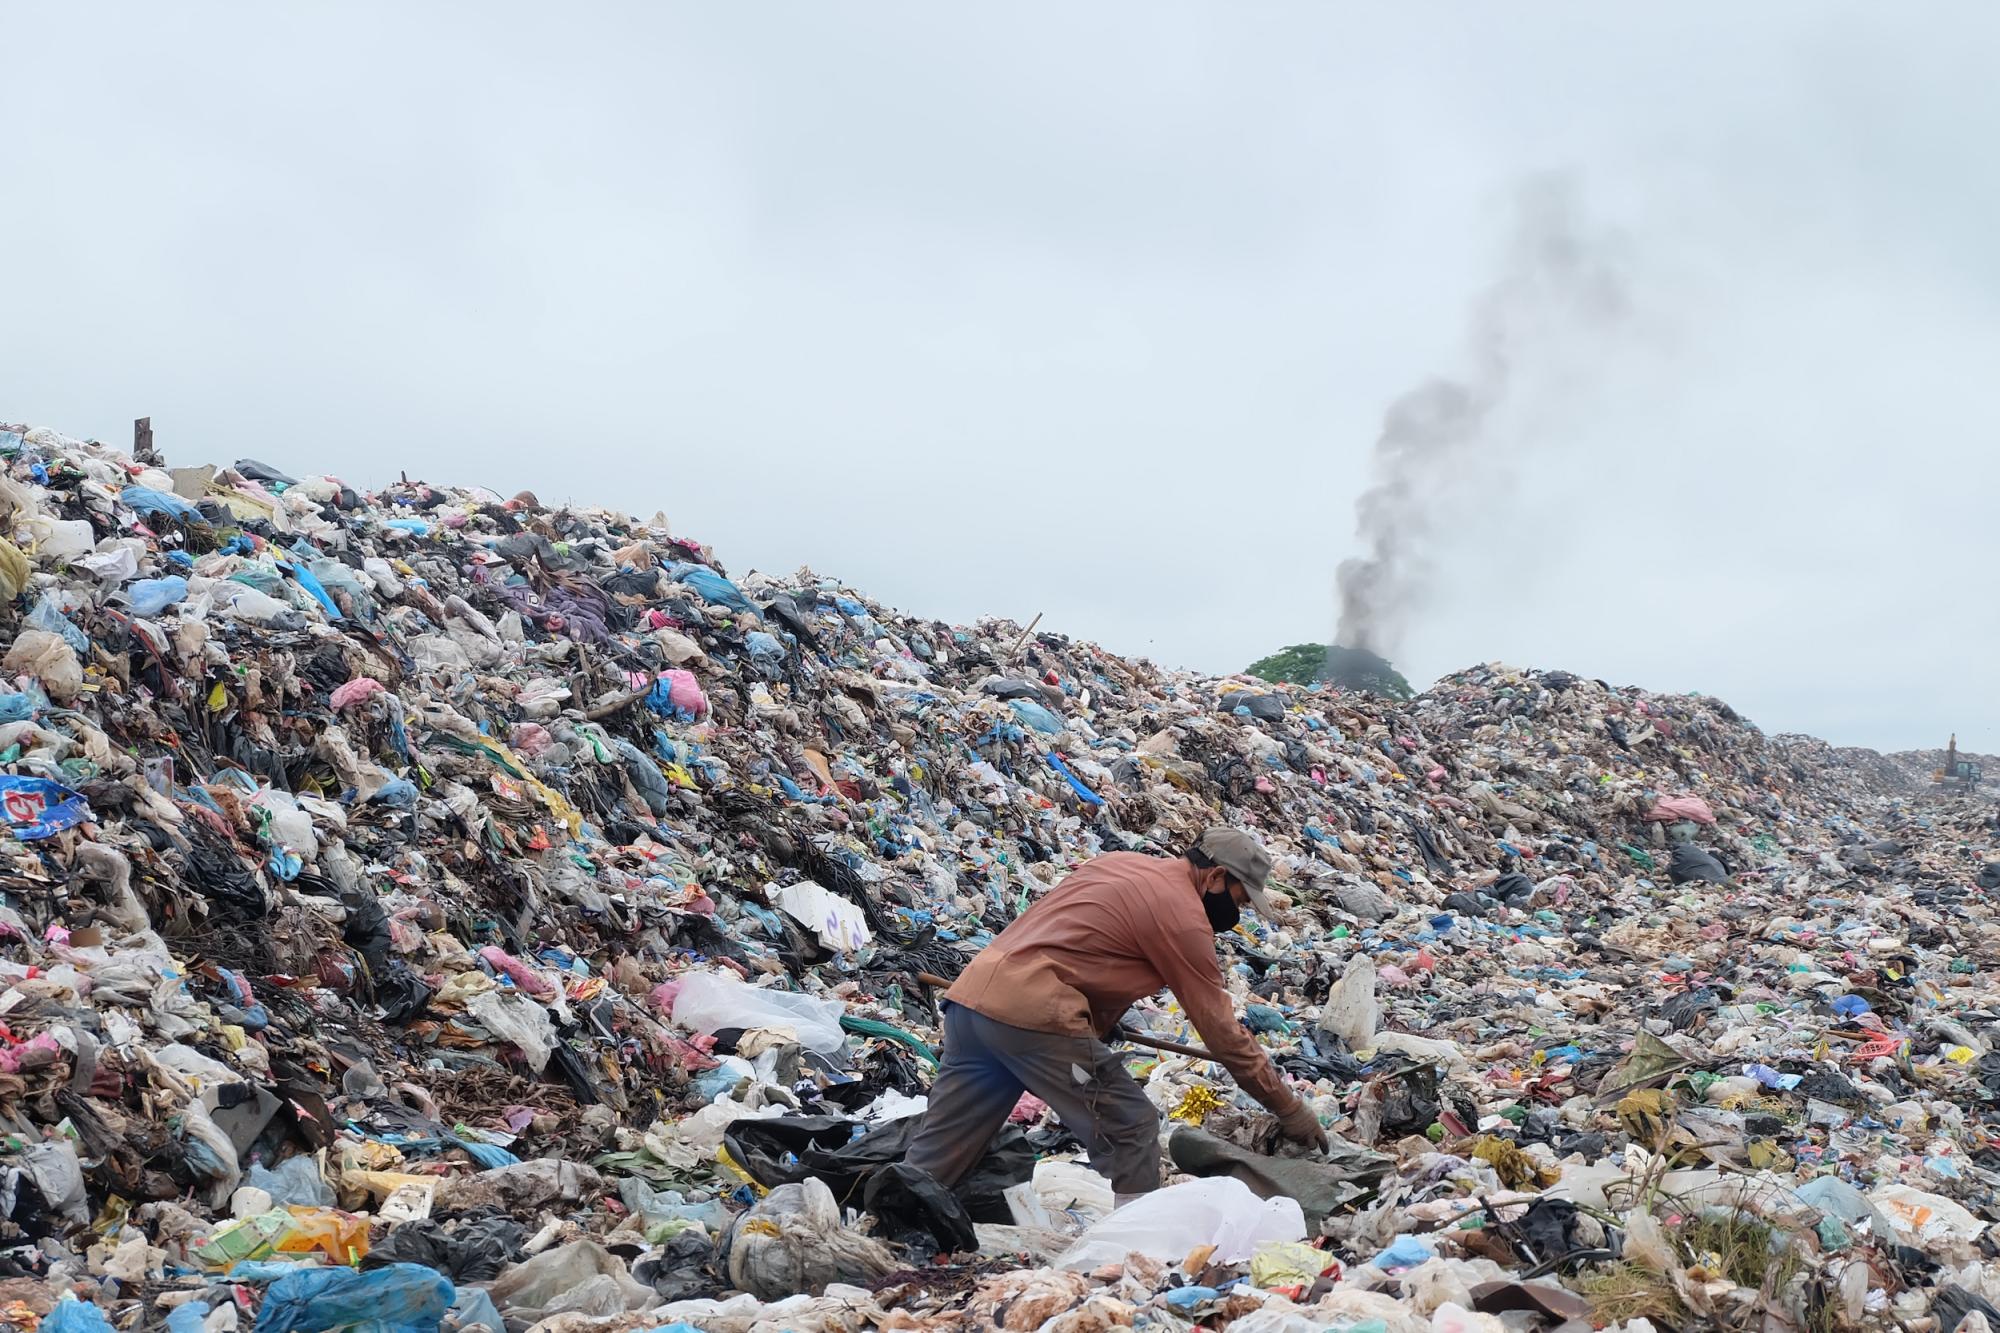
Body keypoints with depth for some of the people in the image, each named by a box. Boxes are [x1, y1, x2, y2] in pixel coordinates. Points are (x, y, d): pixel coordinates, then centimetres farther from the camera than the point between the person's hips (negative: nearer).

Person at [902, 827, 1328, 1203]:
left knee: (931, 1162, 12)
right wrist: (1290, 1109, 7)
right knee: (1131, 1130, 1)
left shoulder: (1123, 864, 20)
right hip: (1030, 1013, -9)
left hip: (970, 993, 9)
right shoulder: (1183, 915, -4)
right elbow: (1220, 1029, -1)